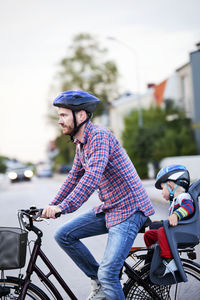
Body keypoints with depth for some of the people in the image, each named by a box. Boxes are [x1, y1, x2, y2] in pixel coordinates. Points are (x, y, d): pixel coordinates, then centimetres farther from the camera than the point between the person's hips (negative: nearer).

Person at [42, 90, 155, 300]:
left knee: (108, 273, -15)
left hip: (129, 209, -9)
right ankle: (98, 282, 13)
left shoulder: (99, 136, -19)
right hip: (109, 209, 9)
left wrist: (63, 207, -38)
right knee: (64, 235, 2)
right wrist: (52, 206, 12)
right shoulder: (80, 144, 11)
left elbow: (93, 177, -32)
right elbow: (74, 178, 20)